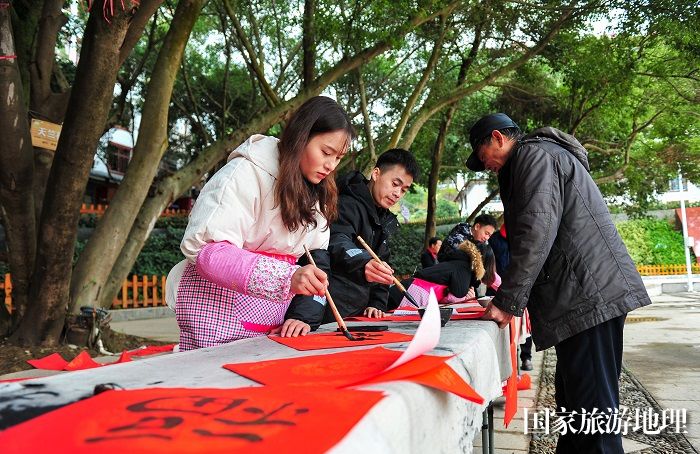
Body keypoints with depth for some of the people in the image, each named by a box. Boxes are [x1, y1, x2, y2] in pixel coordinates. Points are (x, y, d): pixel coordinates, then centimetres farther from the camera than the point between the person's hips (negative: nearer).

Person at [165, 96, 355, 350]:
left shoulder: (314, 193, 11)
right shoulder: (245, 173, -13)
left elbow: (316, 257, 8)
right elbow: (206, 250, -23)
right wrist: (287, 277, -33)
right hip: (219, 311, -6)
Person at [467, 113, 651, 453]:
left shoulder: (534, 154, -5)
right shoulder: (544, 157, 27)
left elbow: (537, 230, -18)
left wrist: (508, 300, -15)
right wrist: (510, 292, 26)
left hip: (589, 296, -11)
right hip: (586, 297, 11)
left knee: (591, 409, -9)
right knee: (573, 403, 14)